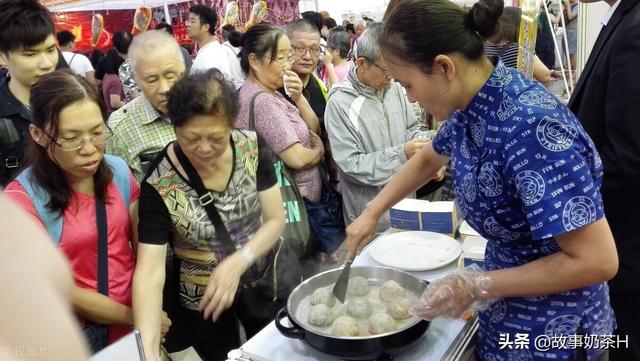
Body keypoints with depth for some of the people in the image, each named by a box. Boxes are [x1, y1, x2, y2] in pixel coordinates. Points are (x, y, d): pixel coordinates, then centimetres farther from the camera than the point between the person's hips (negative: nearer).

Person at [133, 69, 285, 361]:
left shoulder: (252, 147, -16)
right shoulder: (159, 184, -24)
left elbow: (276, 219, -12)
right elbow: (149, 271, -28)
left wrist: (238, 262, -28)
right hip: (203, 299, -2)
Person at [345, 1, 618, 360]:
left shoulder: (530, 125, -32)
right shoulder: (473, 105, -6)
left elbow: (597, 260, -29)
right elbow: (428, 158, 14)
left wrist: (477, 286, -23)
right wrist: (372, 212, 11)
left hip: (551, 328, -7)